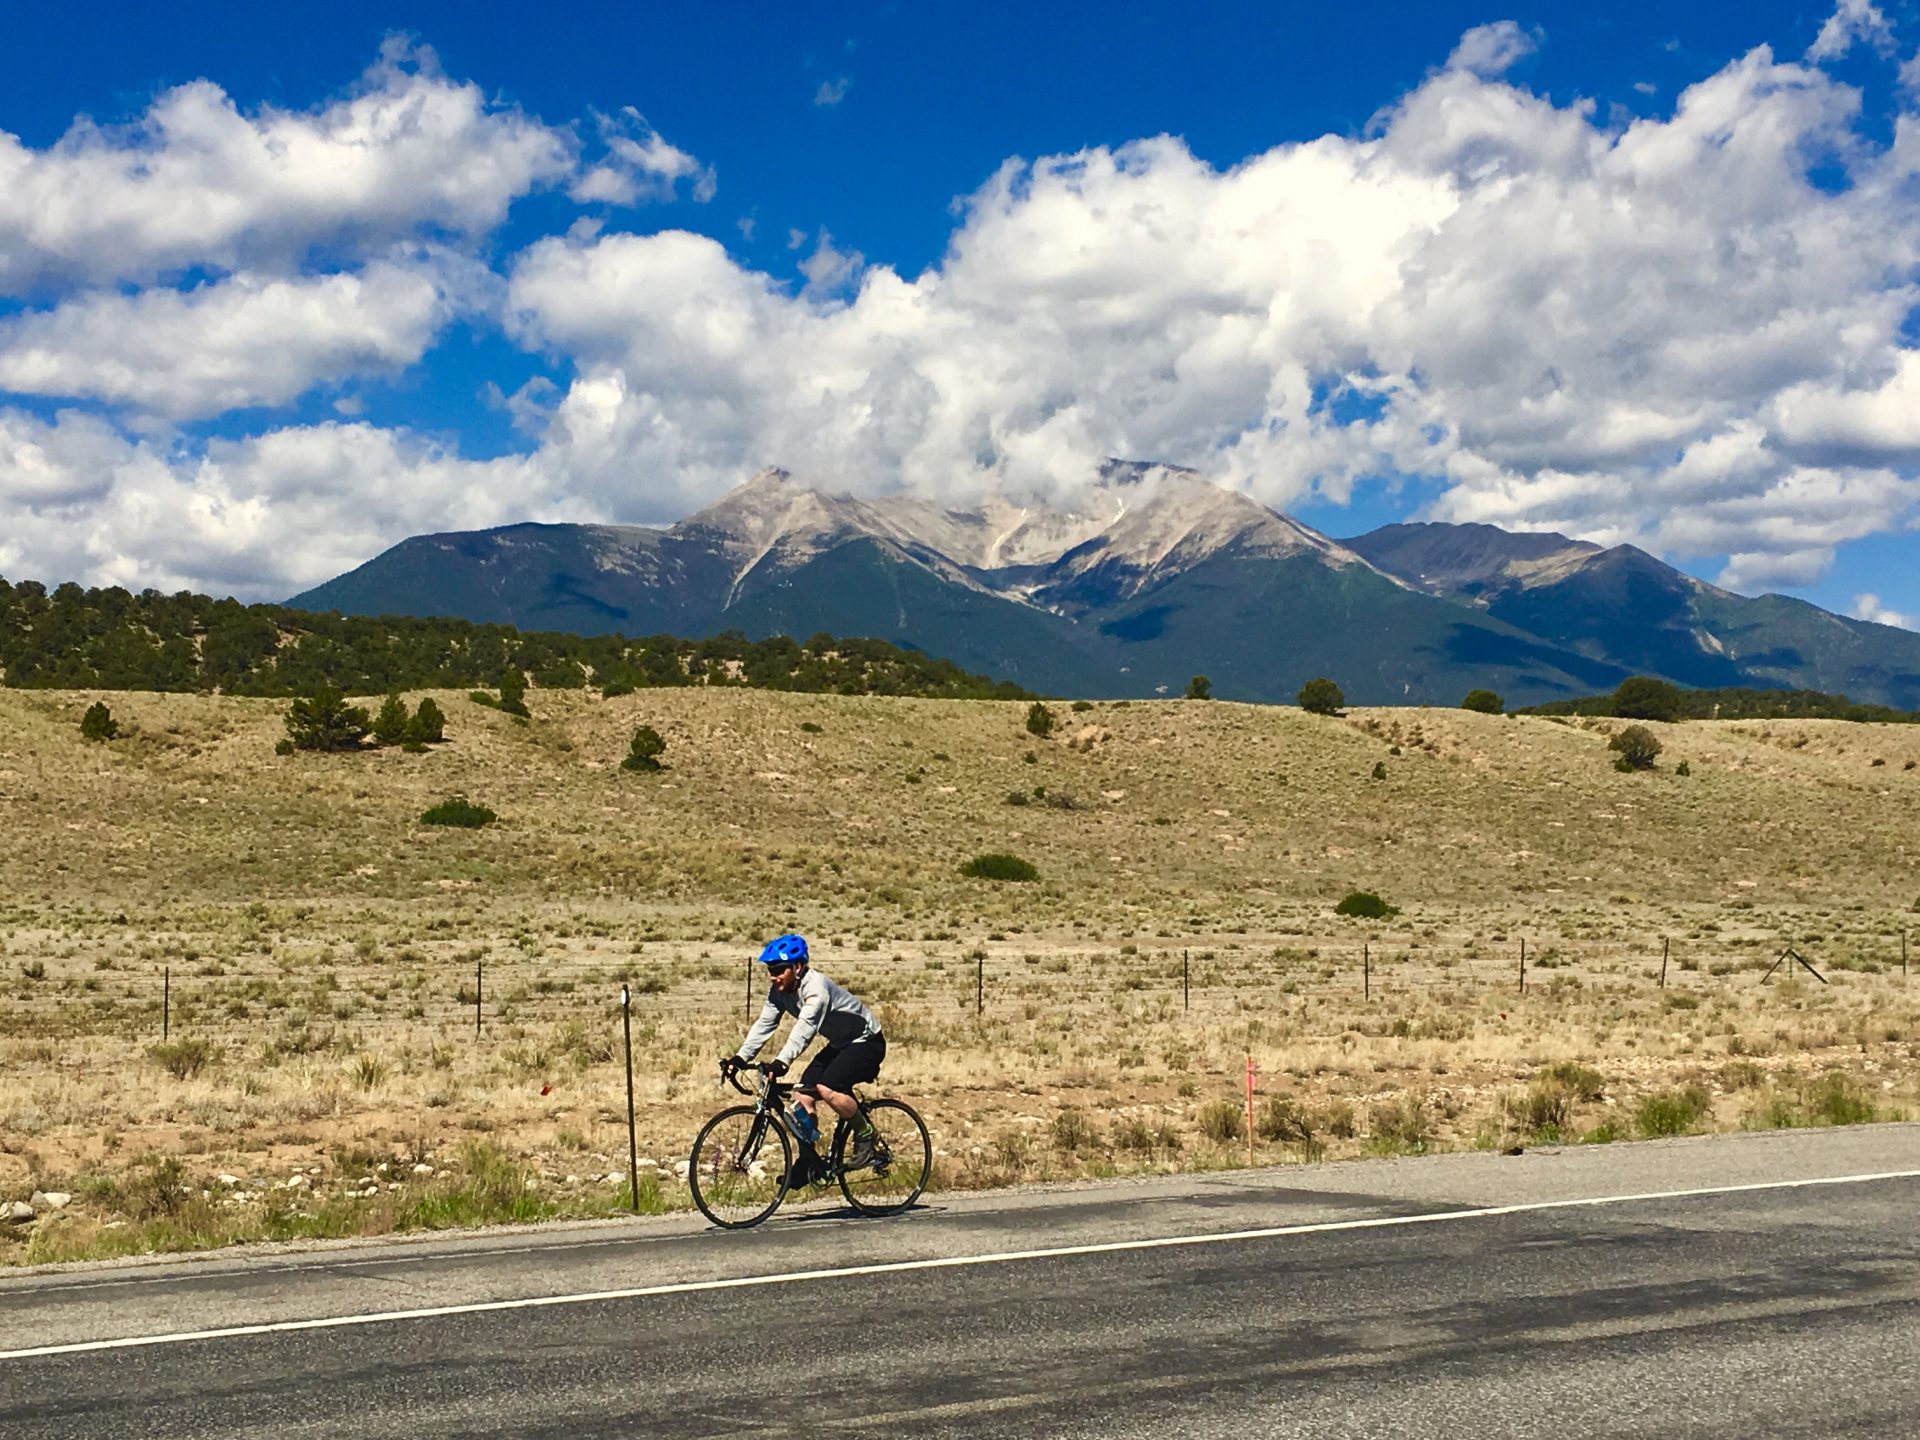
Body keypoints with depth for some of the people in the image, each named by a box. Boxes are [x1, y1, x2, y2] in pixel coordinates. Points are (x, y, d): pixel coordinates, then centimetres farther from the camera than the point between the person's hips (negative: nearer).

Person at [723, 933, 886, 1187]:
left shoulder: (815, 986, -29)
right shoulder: (779, 992, -4)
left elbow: (805, 1028, -42)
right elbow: (764, 1025, -7)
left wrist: (782, 1061, -53)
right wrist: (740, 1058, -19)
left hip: (866, 1042, -9)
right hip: (839, 1044, 9)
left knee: (826, 1088, -27)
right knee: (803, 1093, -5)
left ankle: (867, 1135, -6)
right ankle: (808, 1162, 6)